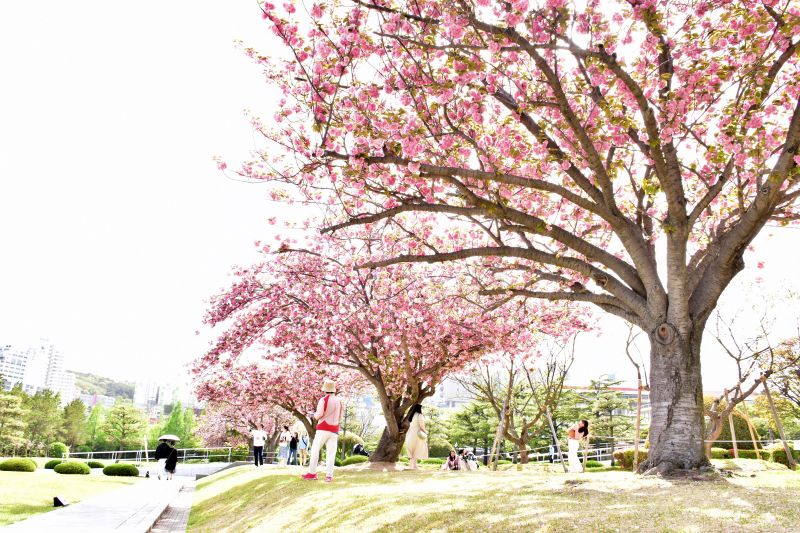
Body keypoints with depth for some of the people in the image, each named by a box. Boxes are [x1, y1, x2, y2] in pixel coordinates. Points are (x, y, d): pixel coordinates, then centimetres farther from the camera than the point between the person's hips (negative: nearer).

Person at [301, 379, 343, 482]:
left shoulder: (323, 399, -5)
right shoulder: (339, 401, 14)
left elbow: (319, 415, -13)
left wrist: (313, 414, 8)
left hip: (323, 429, -5)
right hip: (334, 430, 5)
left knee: (315, 450, 3)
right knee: (331, 453, 0)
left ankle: (312, 473, 3)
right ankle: (329, 475, -7)